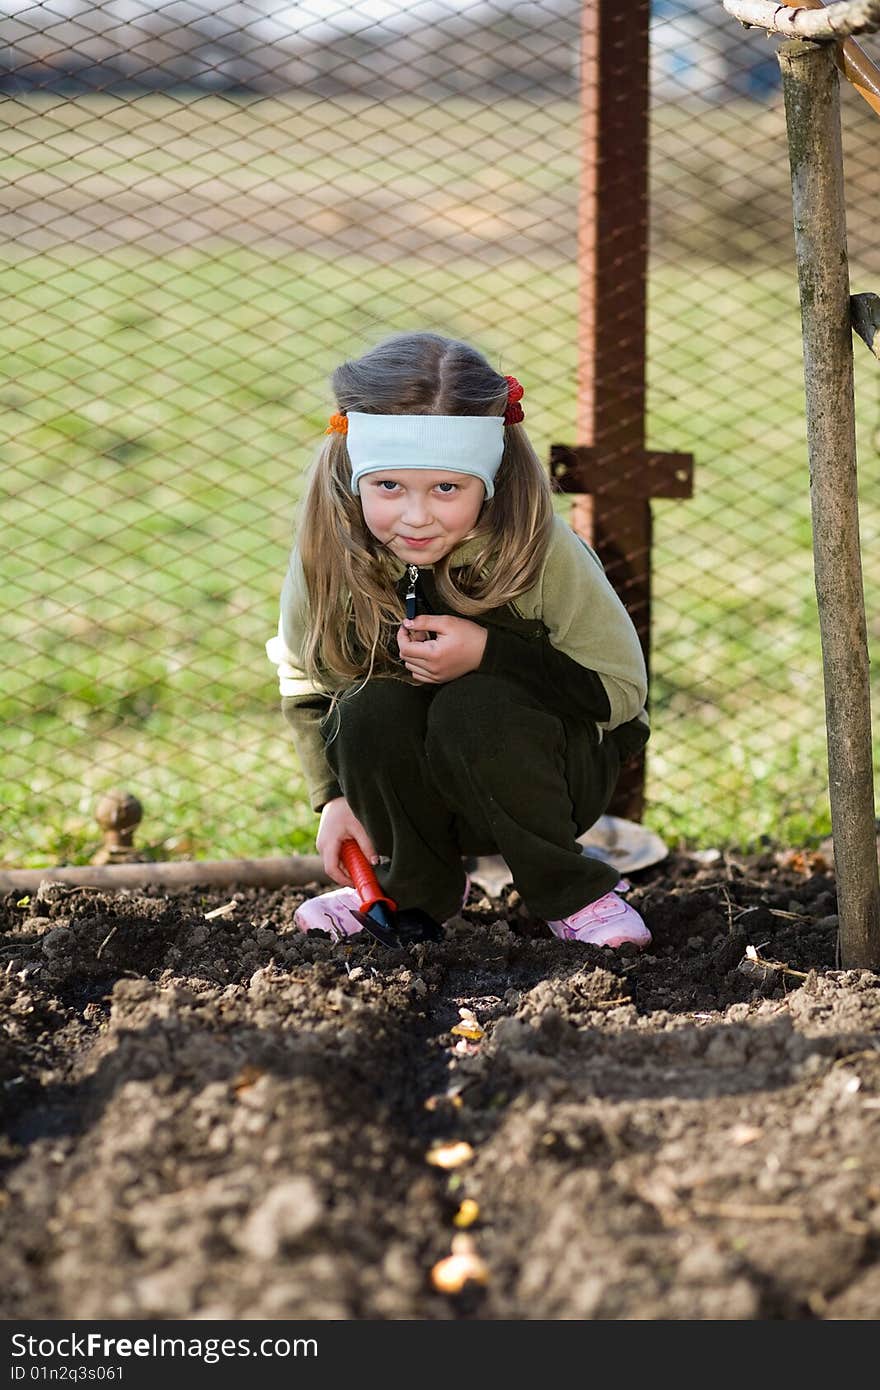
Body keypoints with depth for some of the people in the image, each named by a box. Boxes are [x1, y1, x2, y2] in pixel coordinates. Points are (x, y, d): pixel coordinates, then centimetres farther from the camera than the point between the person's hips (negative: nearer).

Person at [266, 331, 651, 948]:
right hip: (411, 790, 3)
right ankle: (421, 887, -2)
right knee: (374, 709, -28)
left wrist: (488, 653, -31)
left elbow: (621, 689, -21)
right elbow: (303, 681, 1)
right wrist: (335, 797, -8)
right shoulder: (329, 554, -18)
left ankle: (572, 891, -11)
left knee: (473, 709, -33)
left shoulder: (540, 550, -26)